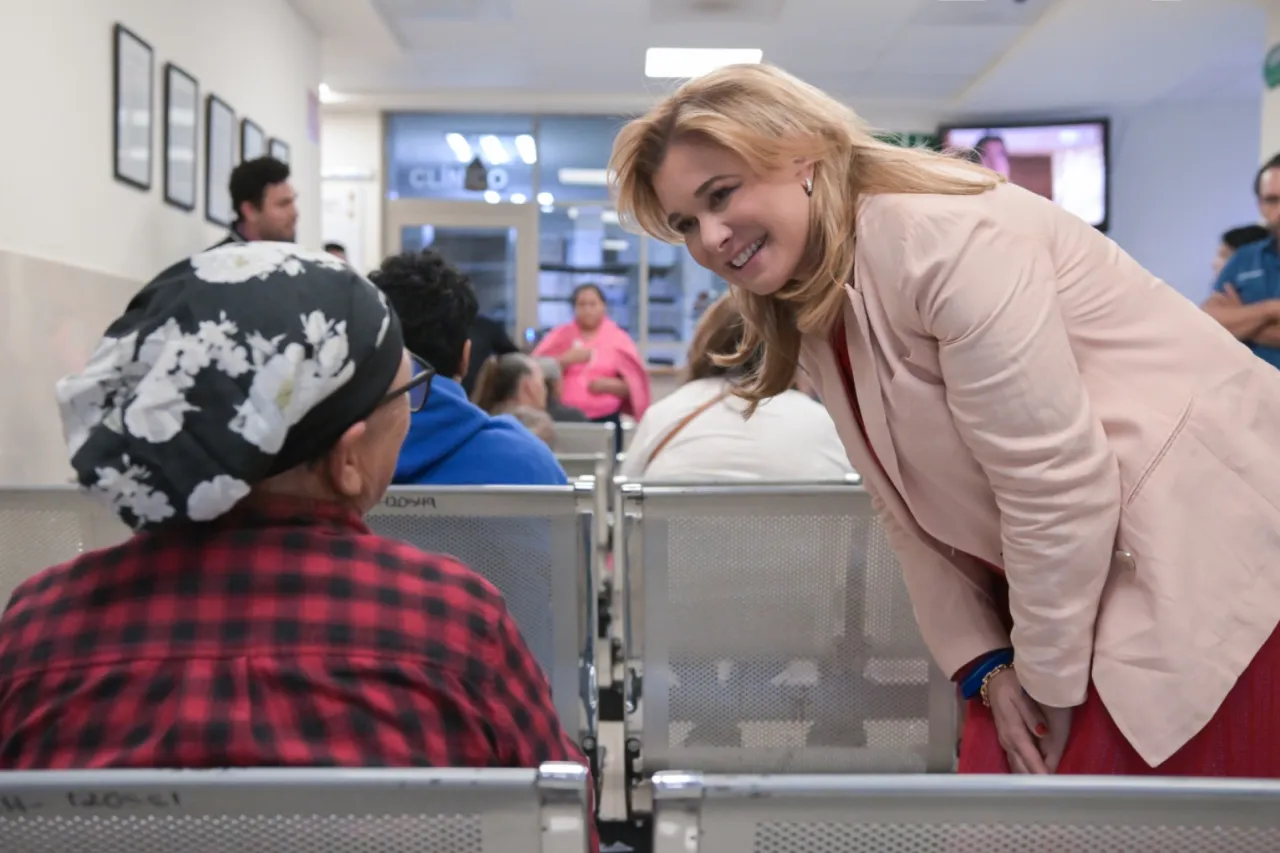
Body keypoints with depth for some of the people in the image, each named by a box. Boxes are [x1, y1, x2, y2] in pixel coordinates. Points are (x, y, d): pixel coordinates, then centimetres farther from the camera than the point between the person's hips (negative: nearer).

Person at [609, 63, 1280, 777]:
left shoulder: (943, 235, -21)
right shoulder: (814, 312, 8)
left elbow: (1054, 480, -22)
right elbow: (914, 513, 8)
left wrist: (1055, 679, -12)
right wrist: (986, 664, -1)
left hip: (1209, 551, -8)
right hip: (1081, 579, 8)